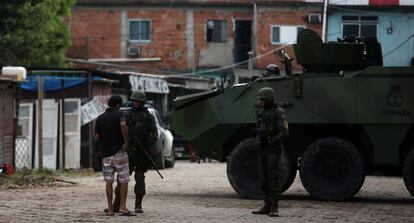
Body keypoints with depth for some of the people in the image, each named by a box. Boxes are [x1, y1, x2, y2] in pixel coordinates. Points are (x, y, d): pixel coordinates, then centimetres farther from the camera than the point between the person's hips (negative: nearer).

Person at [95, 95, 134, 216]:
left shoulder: (100, 118, 8)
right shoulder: (119, 114, -5)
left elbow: (97, 136, 4)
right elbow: (123, 125, -26)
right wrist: (126, 141, -18)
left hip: (106, 152, 4)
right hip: (119, 151, -4)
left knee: (109, 181, 7)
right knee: (124, 180, 3)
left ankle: (110, 208, 5)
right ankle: (122, 206, -6)